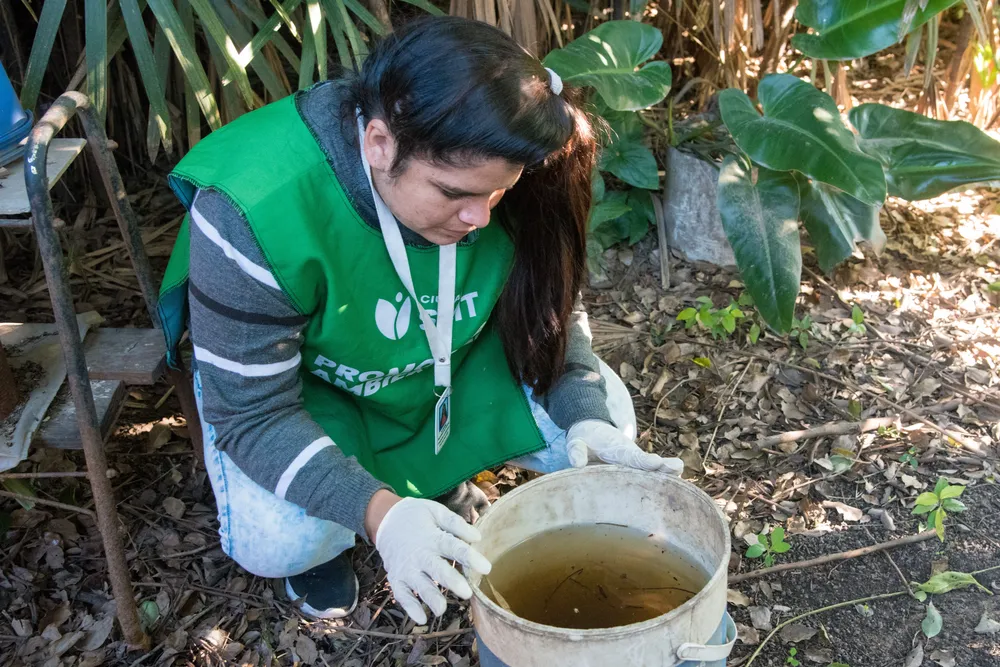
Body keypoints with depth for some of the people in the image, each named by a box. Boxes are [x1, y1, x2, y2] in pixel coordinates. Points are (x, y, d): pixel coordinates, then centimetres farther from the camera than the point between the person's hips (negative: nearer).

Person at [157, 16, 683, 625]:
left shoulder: (483, 177, -24)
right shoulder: (253, 209, -36)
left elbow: (553, 313, -9)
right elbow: (254, 411, -29)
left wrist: (588, 418, -28)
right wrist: (377, 512, -44)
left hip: (453, 363, 4)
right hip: (296, 379, -3)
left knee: (603, 420, -13)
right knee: (279, 541, -30)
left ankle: (442, 478, 16)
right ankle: (325, 540, 11)